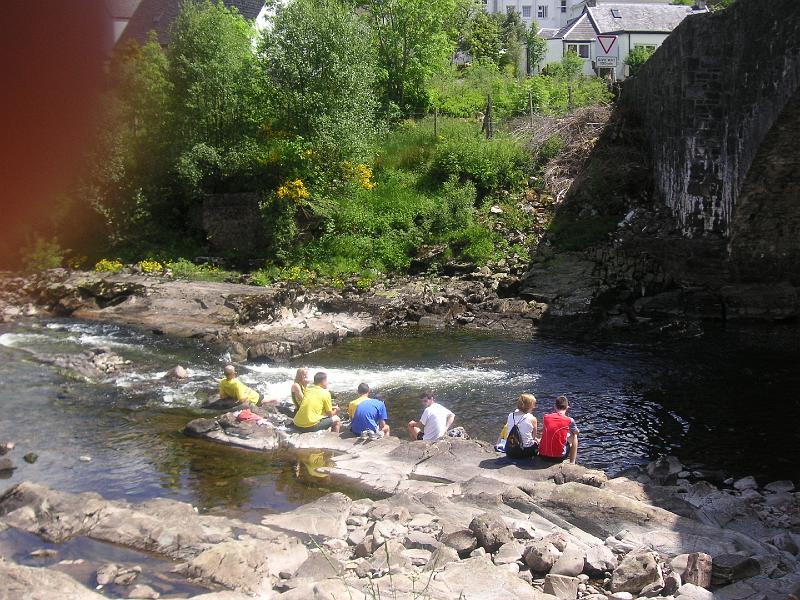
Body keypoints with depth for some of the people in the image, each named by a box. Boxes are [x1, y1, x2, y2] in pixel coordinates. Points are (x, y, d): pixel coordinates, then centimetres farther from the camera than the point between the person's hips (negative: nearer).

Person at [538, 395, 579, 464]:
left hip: (542, 455, 3)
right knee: (574, 436, 21)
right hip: (559, 456, -3)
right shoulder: (570, 420, -7)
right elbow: (577, 432, 15)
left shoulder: (545, 417, 0)